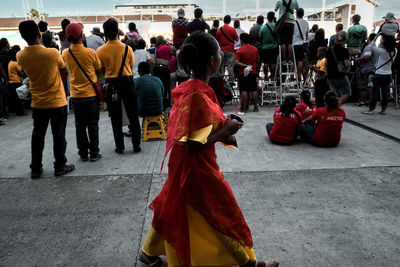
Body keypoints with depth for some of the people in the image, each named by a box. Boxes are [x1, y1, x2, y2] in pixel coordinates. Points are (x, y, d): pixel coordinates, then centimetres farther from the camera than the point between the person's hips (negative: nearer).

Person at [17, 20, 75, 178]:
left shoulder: (21, 56, -5)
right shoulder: (53, 53, -17)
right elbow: (64, 69, 1)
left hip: (37, 104, 4)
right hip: (57, 103, -3)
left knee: (38, 136, 14)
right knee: (59, 136, 7)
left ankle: (35, 169, 23)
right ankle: (60, 167, 17)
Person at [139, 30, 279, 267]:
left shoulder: (186, 88, 2)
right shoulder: (199, 96, -27)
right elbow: (194, 145, -28)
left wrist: (223, 129, 5)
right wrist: (225, 131, -17)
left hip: (182, 165, 9)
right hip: (198, 167, -9)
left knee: (172, 208, 24)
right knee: (224, 214, 11)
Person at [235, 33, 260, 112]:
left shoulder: (239, 50, -8)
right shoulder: (255, 49, 4)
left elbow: (236, 62, -18)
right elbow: (258, 61, 10)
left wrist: (245, 66, -14)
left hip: (243, 73, -3)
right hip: (253, 73, 3)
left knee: (244, 91, -1)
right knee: (254, 90, 8)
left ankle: (244, 108, 2)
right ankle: (255, 107, 13)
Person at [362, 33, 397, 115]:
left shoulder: (382, 51, -14)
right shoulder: (395, 51, -1)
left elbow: (371, 46, -5)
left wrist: (377, 36, 1)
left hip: (379, 74, -5)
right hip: (388, 75, 5)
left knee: (375, 93, -1)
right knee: (385, 93, 10)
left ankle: (371, 109, 2)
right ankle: (383, 109, 14)